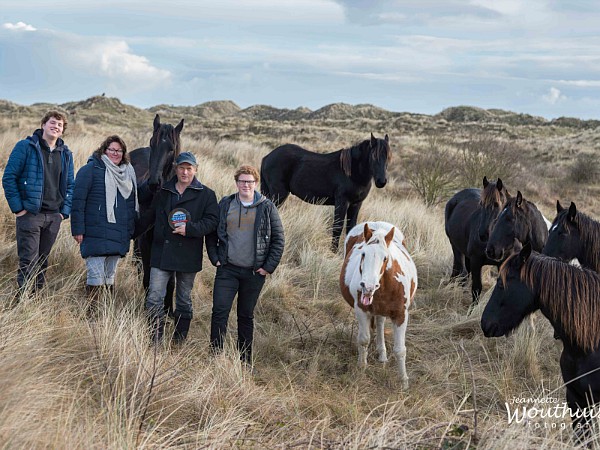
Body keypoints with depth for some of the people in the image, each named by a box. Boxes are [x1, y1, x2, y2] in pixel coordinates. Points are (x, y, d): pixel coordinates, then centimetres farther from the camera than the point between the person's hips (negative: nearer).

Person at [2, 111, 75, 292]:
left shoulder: (66, 154, 11)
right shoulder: (26, 147, -4)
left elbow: (70, 185, 15)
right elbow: (9, 177, -7)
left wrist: (65, 211, 3)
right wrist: (17, 207, -11)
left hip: (54, 216, 5)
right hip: (30, 214, -5)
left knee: (43, 261, 12)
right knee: (28, 261, -7)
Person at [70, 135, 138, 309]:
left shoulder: (128, 173, 15)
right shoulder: (91, 170, -5)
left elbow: (134, 203, 23)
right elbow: (78, 201, -9)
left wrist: (131, 230, 18)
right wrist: (78, 229, -14)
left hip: (119, 236, 6)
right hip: (96, 235, -6)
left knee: (110, 276, 13)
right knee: (96, 275, -8)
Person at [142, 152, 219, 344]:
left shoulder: (206, 195, 1)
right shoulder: (163, 192, 11)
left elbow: (212, 221, -8)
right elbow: (149, 218, 21)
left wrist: (190, 228, -19)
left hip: (188, 256, -2)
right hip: (161, 254, 2)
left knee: (184, 302, 10)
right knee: (154, 299, -8)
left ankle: (179, 343, 22)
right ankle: (156, 342, -1)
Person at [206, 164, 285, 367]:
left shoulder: (267, 207, 0)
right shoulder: (225, 204, 4)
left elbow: (278, 239, 2)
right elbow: (212, 234, 11)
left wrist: (269, 266, -4)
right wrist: (215, 258, 1)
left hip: (254, 272, 0)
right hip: (227, 269, 0)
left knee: (246, 316, 10)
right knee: (219, 311, -9)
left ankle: (245, 360, 19)